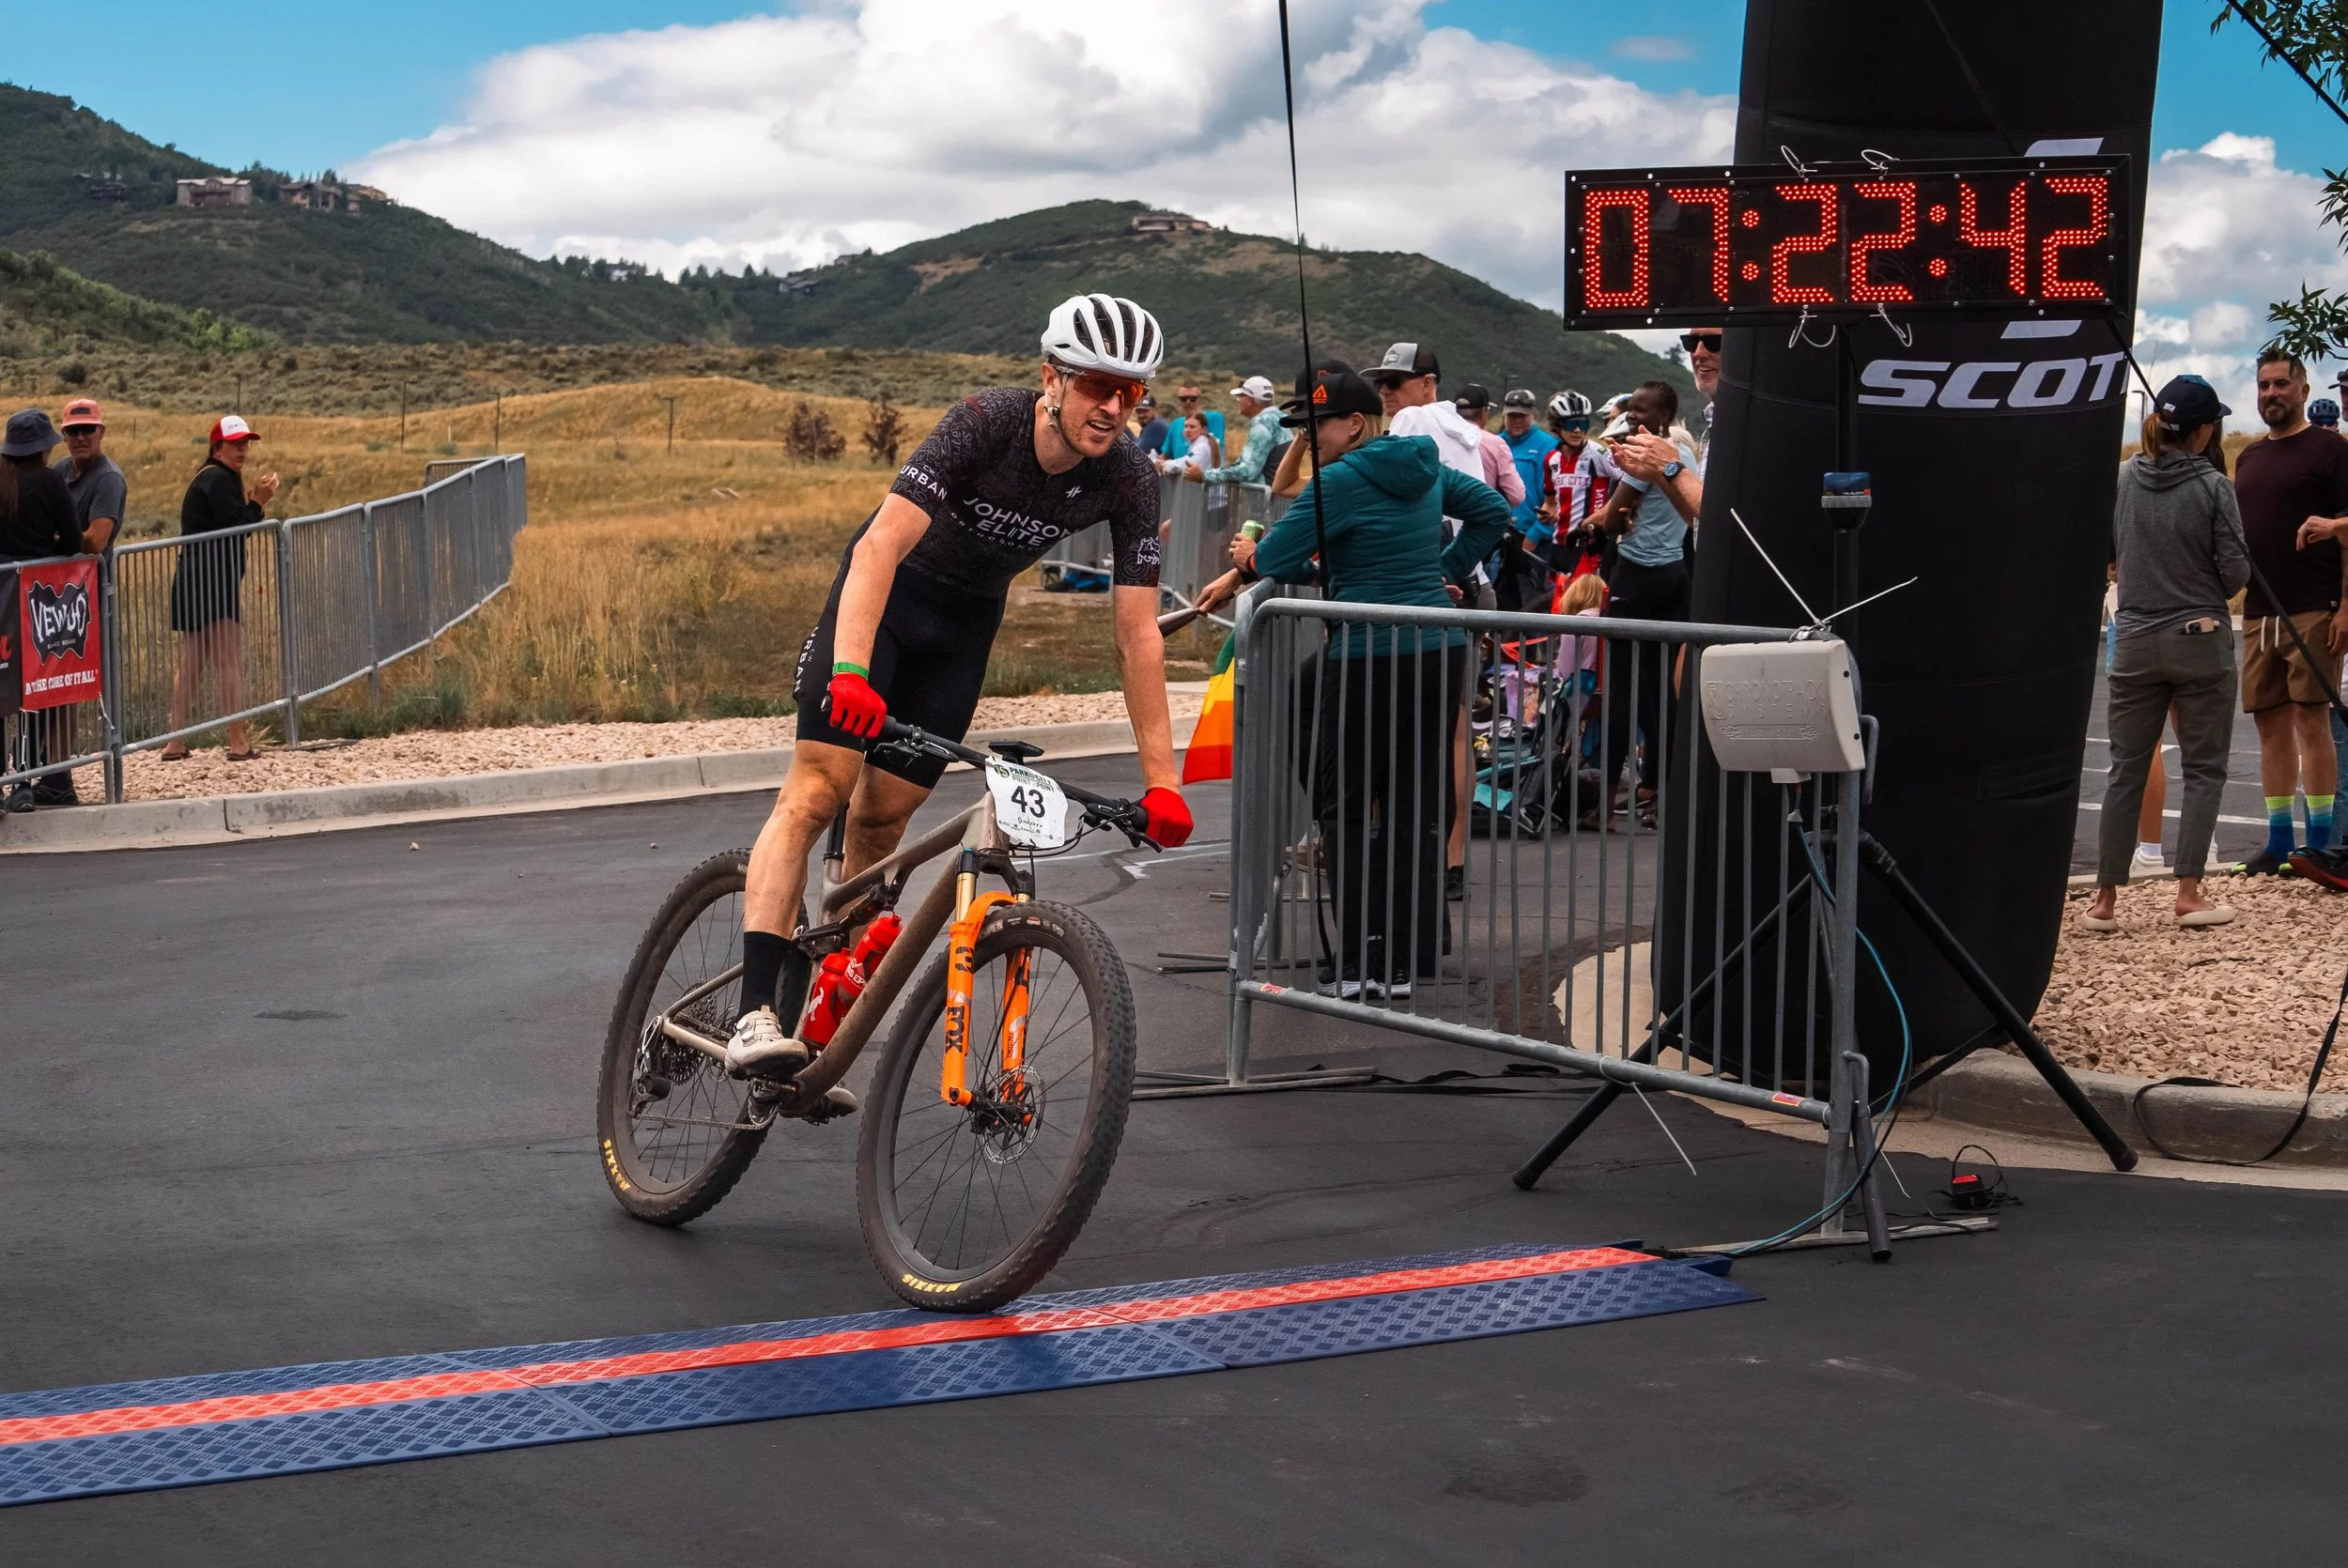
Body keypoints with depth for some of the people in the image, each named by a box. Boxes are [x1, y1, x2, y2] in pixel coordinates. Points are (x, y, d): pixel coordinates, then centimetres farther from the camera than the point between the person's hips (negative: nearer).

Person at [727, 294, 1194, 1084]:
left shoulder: (1129, 479, -19)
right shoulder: (986, 421, -29)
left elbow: (1137, 632, -16)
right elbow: (881, 545, -35)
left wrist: (1161, 779, -19)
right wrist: (851, 671, -48)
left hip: (966, 620, 4)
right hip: (885, 589, -4)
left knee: (882, 817, 0)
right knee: (818, 789, -18)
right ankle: (754, 1017, -27)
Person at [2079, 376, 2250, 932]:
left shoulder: (2125, 479, -1)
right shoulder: (2211, 486, -11)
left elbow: (2106, 553, 8)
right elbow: (2235, 571, -10)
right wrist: (2204, 586, 11)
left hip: (2135, 641, 3)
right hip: (2201, 638, -3)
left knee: (2126, 770, 10)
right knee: (2203, 769, 7)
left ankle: (2105, 897, 9)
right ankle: (2189, 892, 2)